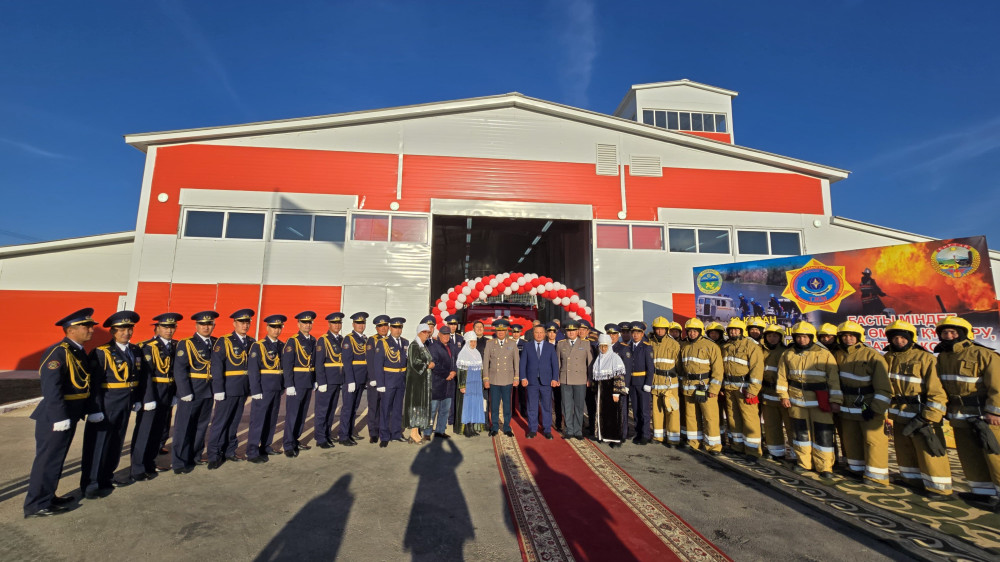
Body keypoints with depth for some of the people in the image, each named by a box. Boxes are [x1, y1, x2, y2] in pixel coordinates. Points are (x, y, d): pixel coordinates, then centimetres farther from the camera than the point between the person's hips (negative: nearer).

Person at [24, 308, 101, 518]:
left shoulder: (80, 352, 9)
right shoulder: (57, 352, -19)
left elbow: (86, 385, 11)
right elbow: (51, 388, -25)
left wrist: (92, 410, 9)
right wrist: (59, 418, -27)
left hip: (70, 415, 9)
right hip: (54, 417, -9)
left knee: (57, 459, 18)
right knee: (47, 459, 2)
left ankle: (47, 497, 31)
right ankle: (36, 505, 15)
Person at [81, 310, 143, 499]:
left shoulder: (136, 351, 7)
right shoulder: (101, 353, -12)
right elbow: (95, 382, -14)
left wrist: (137, 399, 7)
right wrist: (97, 409, -16)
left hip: (125, 405, 6)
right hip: (106, 405, -6)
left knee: (116, 442, 15)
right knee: (98, 443, 3)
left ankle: (106, 479, 30)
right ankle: (90, 485, 16)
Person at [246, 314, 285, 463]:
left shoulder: (282, 346, 9)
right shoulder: (258, 346, -6)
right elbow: (253, 370, -10)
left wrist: (284, 385, 6)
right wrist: (256, 391, -14)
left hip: (277, 389, 5)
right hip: (263, 388, -5)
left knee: (272, 420, 13)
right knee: (257, 420, -1)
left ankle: (265, 448, 26)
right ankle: (252, 452, 8)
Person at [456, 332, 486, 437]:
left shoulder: (477, 353, 11)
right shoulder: (463, 354, -9)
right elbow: (460, 371, -12)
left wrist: (481, 383, 14)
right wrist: (462, 386, -16)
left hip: (477, 385, 6)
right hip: (467, 384, -6)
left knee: (475, 404, 8)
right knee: (466, 404, -1)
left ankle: (473, 428, 16)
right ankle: (466, 430, 7)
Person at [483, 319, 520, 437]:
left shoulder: (512, 344, 5)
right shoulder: (489, 344, 3)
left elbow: (516, 362, 6)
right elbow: (485, 362, 4)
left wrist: (516, 378, 3)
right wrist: (485, 379, 1)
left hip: (508, 380, 0)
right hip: (494, 380, 0)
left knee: (507, 405, 6)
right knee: (494, 405, 5)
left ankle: (507, 428, 20)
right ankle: (494, 428, 20)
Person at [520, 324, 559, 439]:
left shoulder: (550, 347, 7)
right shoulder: (527, 346, 5)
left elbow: (555, 364, 4)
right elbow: (522, 363, 3)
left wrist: (555, 379, -5)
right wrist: (523, 378, -6)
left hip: (546, 381, 0)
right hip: (531, 381, 0)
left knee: (547, 407, 5)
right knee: (532, 407, 6)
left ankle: (547, 430, 17)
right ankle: (532, 430, 18)